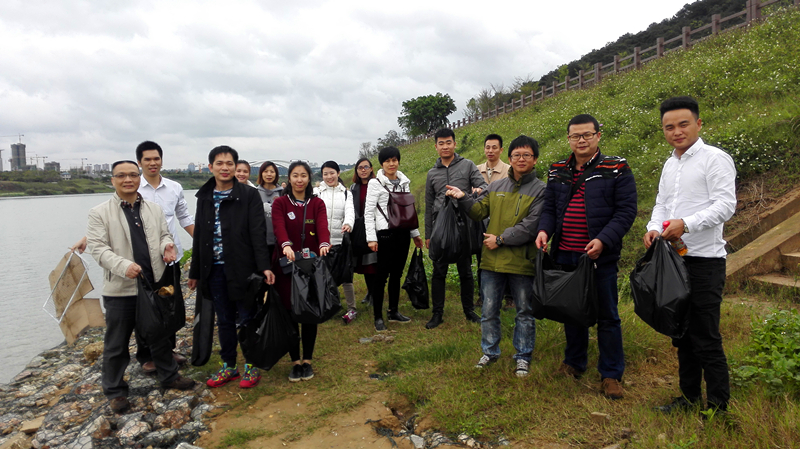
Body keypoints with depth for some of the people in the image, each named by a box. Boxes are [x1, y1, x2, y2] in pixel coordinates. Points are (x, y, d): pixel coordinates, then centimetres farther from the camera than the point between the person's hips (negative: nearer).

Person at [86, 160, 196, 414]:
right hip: (120, 289, -4)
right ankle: (115, 391, 26)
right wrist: (123, 265, -26)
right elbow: (97, 247, -11)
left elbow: (164, 235, 15)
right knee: (116, 343, 9)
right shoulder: (100, 213, -5)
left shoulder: (155, 209, 8)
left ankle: (169, 376, 35)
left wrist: (167, 246, -9)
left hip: (155, 285, 4)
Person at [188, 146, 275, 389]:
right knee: (224, 321, 13)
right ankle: (228, 366, 27)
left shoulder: (249, 195, -5)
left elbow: (258, 233, -11)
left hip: (241, 267, -4)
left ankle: (251, 366, 20)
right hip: (215, 269, 5)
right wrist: (195, 272, 14)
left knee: (246, 319, 5)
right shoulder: (204, 197, 10)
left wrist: (264, 266, -20)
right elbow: (199, 236, 14)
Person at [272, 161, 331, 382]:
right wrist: (286, 245, -38)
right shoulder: (280, 203, 2)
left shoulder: (317, 204, 6)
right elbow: (279, 227, -17)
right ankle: (295, 362, 17)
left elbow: (322, 226, -12)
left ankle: (307, 361, 21)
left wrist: (324, 244, -34)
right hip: (286, 264, -1)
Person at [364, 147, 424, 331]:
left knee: (397, 274, 13)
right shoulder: (375, 183, -5)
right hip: (385, 233, -5)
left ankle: (393, 312, 25)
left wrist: (415, 233, 17)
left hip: (402, 232, 5)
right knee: (382, 275, -1)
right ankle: (378, 317, 9)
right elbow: (368, 212, -8)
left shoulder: (404, 182, 10)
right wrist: (371, 238, -14)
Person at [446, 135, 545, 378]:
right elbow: (480, 211, 11)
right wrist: (463, 198, -6)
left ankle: (523, 356, 26)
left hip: (522, 263, -3)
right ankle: (490, 351, 30)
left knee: (525, 312, 10)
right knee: (489, 310, 12)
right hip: (492, 261, 4)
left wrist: (500, 239, -15)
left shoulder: (540, 190, -5)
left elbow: (531, 226, -14)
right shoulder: (496, 186, 11)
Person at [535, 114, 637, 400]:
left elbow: (626, 210, -8)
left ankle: (611, 374, 19)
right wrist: (544, 230, -7)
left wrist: (603, 240, -21)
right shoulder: (557, 172, 10)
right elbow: (549, 208, 14)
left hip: (601, 257, -4)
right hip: (565, 255, 4)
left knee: (607, 316, 5)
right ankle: (574, 363, 34)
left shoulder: (616, 169, -3)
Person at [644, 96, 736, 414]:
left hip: (704, 260, -8)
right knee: (682, 333, 15)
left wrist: (687, 224, -28)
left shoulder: (715, 158, -7)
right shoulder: (670, 164, 17)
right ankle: (690, 397, 29)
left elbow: (726, 205, -16)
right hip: (674, 258, 8)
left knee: (706, 339, -3)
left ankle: (718, 408, 11)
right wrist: (654, 227, -1)